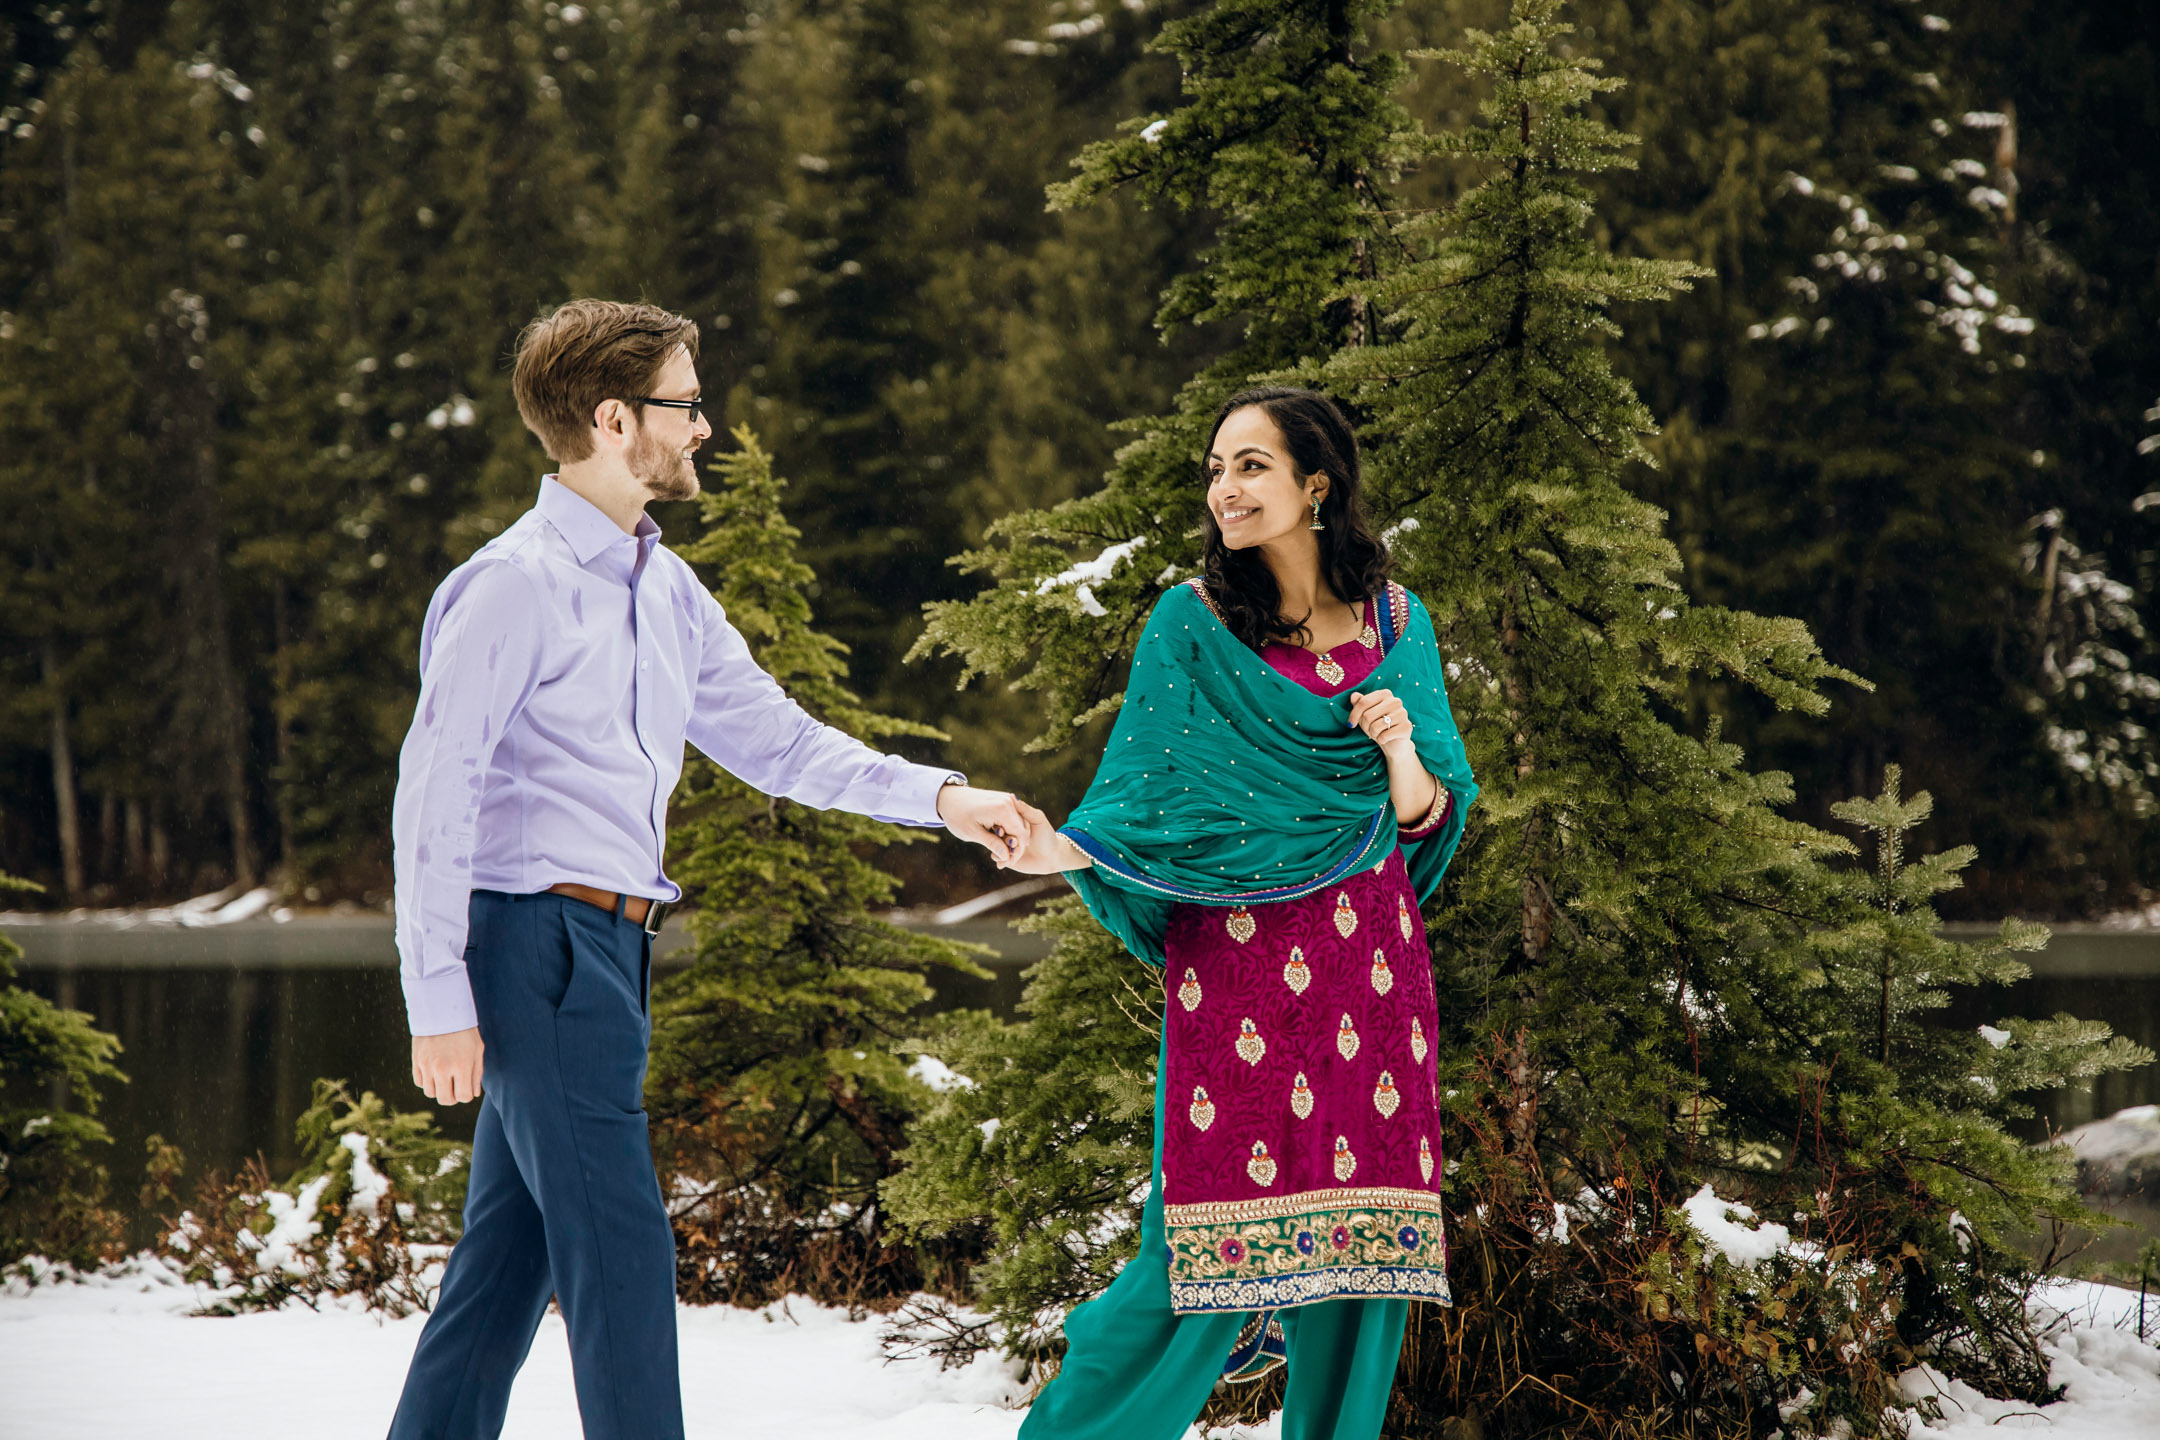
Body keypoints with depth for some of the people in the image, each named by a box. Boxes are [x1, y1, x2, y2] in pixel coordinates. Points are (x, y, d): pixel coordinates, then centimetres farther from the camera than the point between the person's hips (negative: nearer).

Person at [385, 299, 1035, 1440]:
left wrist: (938, 797, 8)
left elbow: (772, 738, 20)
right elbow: (433, 796, -14)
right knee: (621, 1254, -8)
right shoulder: (515, 584, -12)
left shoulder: (665, 589, 15)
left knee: (511, 1254, 12)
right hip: (537, 940, -9)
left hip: (609, 951, 9)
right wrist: (439, 1000, -17)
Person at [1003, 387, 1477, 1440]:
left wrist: (1399, 749, -12)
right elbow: (1148, 806, -1)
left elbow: (1425, 819, 9)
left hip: (1368, 964, 3)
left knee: (1359, 1234, 2)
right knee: (1213, 1235, -7)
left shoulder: (1394, 624, 7)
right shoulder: (1192, 623, 0)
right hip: (1234, 966, -3)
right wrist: (1066, 850, -21)